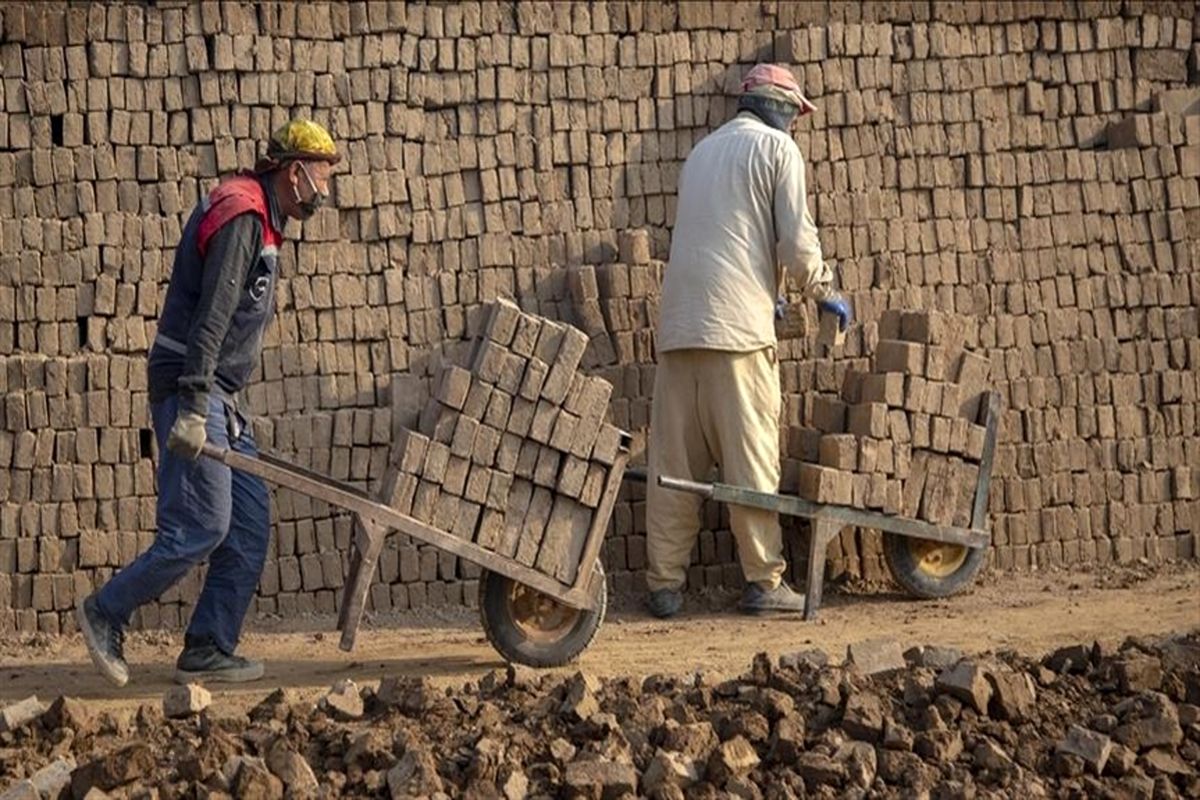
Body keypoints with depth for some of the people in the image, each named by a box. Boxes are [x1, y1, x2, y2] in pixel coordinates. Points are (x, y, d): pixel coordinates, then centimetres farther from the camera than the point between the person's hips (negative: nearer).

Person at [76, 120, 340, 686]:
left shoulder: (257, 220, 19)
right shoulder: (240, 218, -13)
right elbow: (211, 317, -22)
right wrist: (194, 407, -28)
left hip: (216, 394, 10)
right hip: (191, 389, -10)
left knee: (249, 525, 6)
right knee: (200, 528, -11)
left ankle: (209, 650, 7)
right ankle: (105, 613, 3)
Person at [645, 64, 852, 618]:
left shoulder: (702, 151, 24)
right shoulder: (776, 147, 3)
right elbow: (796, 240, -3)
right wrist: (824, 293, 12)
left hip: (679, 322, 6)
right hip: (738, 323, -6)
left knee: (674, 460, 4)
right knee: (751, 456, -2)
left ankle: (664, 584, 2)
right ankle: (763, 581, -1)